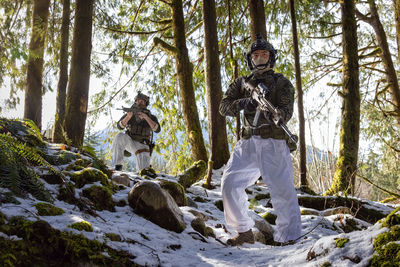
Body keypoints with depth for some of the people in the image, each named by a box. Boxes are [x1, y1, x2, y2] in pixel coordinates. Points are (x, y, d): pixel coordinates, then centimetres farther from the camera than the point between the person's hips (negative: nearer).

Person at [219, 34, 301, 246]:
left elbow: (286, 113, -6)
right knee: (230, 183, -5)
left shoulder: (281, 83, 8)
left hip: (273, 143, -4)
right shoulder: (241, 83, 18)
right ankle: (244, 232, 8)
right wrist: (242, 103, -15)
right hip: (248, 143, 4)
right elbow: (223, 107, 6)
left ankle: (289, 239, -5)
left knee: (282, 191, -11)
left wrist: (270, 111, -28)